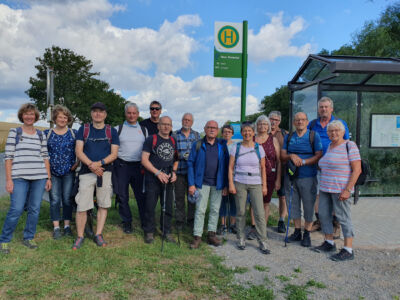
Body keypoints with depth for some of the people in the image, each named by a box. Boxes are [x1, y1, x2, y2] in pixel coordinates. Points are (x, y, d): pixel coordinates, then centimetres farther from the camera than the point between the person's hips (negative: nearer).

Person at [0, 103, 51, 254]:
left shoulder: (41, 135, 12)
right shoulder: (14, 132, 4)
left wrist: (48, 177, 8)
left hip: (39, 177, 3)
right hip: (19, 177, -3)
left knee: (35, 209, 6)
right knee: (16, 209, -7)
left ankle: (28, 238, 22)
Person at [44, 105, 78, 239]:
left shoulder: (74, 133, 5)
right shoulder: (47, 133, 7)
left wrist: (76, 164, -4)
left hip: (69, 172, 0)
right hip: (52, 172, 1)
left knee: (67, 199, 3)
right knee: (54, 200, 1)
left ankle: (67, 226, 15)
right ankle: (56, 227, 10)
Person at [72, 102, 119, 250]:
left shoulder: (112, 131, 7)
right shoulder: (83, 129, 7)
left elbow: (114, 154, 1)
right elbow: (78, 151, 0)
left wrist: (99, 163, -15)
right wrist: (91, 164, -16)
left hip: (105, 172, 1)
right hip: (86, 172, -1)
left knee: (103, 204, 6)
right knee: (82, 206, -4)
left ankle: (98, 235, 18)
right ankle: (80, 236, 12)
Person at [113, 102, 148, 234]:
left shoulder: (143, 130, 12)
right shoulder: (118, 129, 7)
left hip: (139, 166, 1)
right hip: (121, 166, -1)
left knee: (142, 195, 1)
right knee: (122, 196, 5)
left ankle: (145, 222, 13)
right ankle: (127, 222, 20)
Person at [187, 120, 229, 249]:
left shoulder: (222, 145, 5)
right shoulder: (197, 145, 0)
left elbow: (226, 165, 5)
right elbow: (190, 164, -1)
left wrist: (226, 185, 0)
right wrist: (191, 184, -7)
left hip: (218, 183, 2)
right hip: (202, 183, -2)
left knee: (215, 209, 9)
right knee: (200, 210, -1)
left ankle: (211, 234, 21)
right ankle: (197, 236, 7)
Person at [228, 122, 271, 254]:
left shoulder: (259, 148, 6)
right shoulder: (236, 148, 4)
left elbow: (263, 168, 8)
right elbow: (230, 168, 3)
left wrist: (264, 185, 3)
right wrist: (231, 184, -5)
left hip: (256, 184, 0)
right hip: (239, 183, 0)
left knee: (260, 213, -5)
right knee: (240, 212, 5)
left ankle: (263, 242, 6)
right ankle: (241, 239, 20)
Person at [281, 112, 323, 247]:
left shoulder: (314, 136, -1)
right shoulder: (288, 137, 11)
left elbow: (319, 156, -8)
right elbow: (282, 156, 7)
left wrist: (303, 161, -19)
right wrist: (291, 156, -13)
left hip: (308, 177, -4)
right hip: (291, 176, 4)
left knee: (308, 205, 2)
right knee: (294, 204, 11)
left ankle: (307, 234, 15)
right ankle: (297, 232, 25)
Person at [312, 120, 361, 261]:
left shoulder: (350, 146, -9)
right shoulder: (329, 147, 14)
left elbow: (357, 170, -13)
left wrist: (347, 190, -19)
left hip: (340, 190, -8)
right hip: (325, 188, 8)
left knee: (343, 218, -2)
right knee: (323, 214, 11)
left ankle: (348, 250, 8)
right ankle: (329, 243, 27)